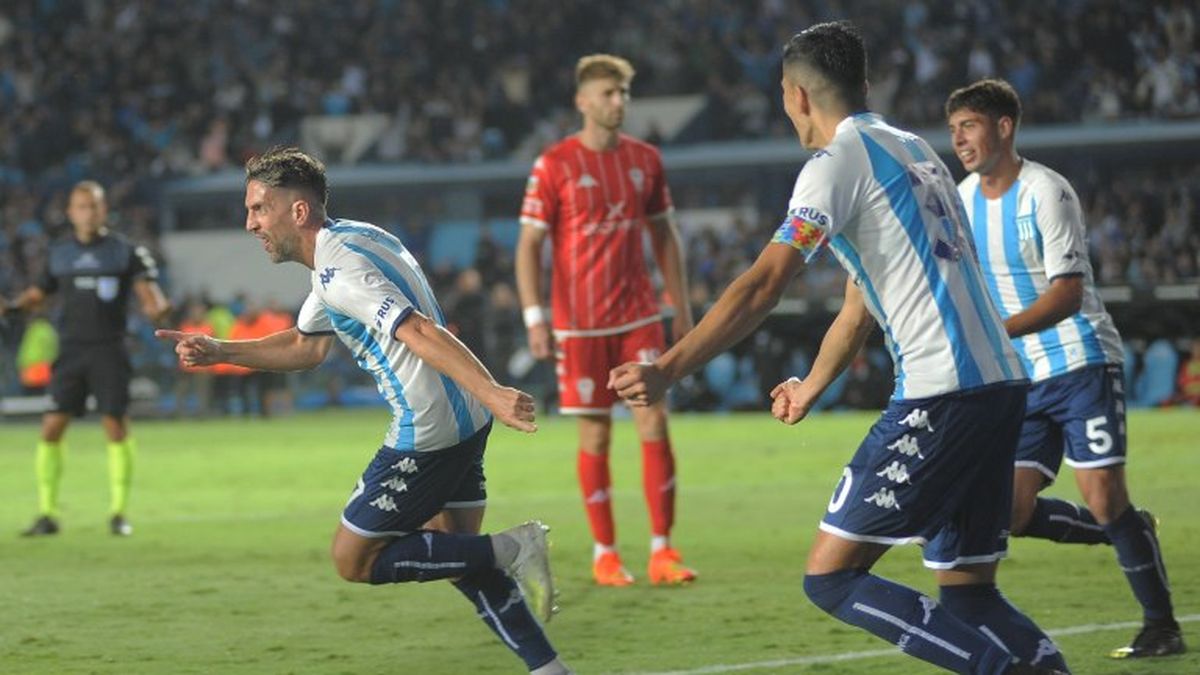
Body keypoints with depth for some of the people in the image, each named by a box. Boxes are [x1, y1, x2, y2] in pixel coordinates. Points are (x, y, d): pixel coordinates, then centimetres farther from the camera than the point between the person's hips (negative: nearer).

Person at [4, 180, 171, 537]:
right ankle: (46, 514, 3)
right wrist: (13, 305, -1)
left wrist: (156, 307, -28)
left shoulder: (125, 251, 2)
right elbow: (39, 292, 18)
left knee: (116, 426, -6)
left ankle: (119, 512, 5)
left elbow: (146, 286, -6)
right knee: (51, 427, -5)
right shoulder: (59, 253, 11)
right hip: (71, 349, 2)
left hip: (109, 350, -2)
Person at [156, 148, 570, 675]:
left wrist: (490, 392, -41)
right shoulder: (346, 242, 16)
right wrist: (218, 352, 22)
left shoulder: (339, 266, -16)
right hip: (466, 421, 10)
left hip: (429, 432, -10)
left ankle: (512, 550, -4)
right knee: (459, 556, 19)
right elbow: (306, 346, 28)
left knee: (354, 559, 2)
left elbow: (417, 330, -30)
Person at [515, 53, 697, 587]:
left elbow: (664, 235, 16)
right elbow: (529, 244, -5)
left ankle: (662, 551, -1)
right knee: (595, 436, 2)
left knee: (654, 423, -5)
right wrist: (535, 318, -13)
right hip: (580, 323, -3)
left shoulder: (644, 159, 8)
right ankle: (604, 554, 13)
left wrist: (681, 307, 12)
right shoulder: (554, 165, -5)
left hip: (640, 317, 3)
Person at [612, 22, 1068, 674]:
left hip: (939, 396, -9)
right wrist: (810, 389, 45)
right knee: (967, 591, 14)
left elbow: (762, 286, -13)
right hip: (1000, 383, 9)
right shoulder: (913, 150, 22)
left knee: (831, 577, -5)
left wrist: (666, 371, -13)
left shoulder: (838, 161, -4)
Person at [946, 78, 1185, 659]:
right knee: (1011, 512, -4)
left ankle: (1161, 626, 2)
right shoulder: (963, 199, 8)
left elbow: (1067, 293, -21)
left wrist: (996, 329, -32)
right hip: (1021, 380, 7)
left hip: (1080, 365, -7)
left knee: (1103, 500, -12)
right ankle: (1132, 536, 19)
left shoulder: (1045, 193, -14)